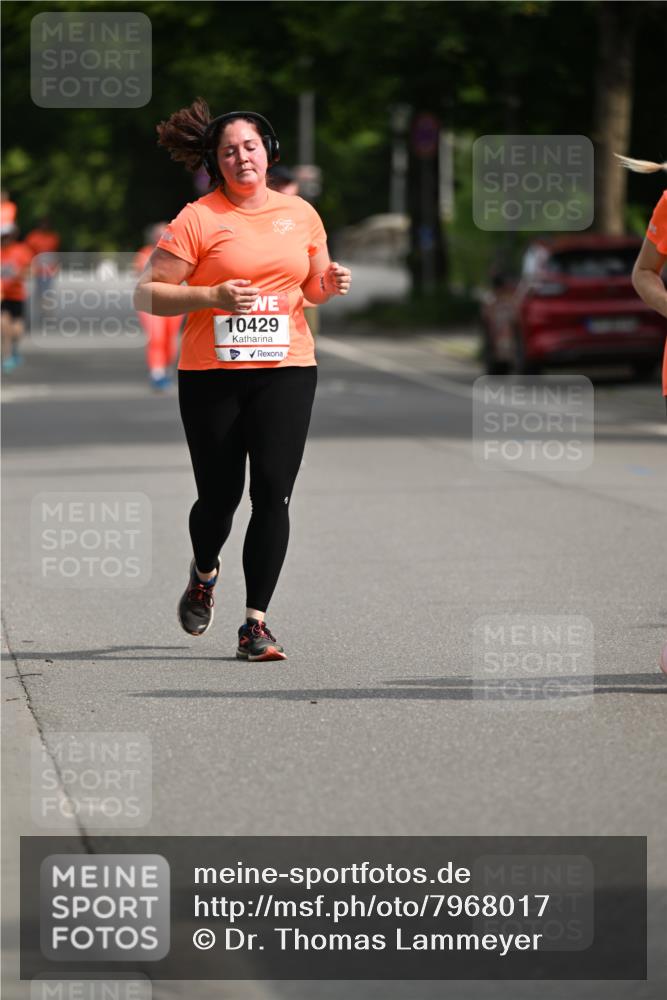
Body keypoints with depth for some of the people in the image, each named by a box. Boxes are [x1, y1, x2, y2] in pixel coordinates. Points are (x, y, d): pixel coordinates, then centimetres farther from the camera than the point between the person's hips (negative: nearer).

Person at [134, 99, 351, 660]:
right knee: (219, 497, 3)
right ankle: (204, 573, 38)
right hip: (211, 375, -2)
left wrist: (329, 284, 1)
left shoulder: (301, 214, 10)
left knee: (273, 493, -10)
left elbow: (313, 287, 24)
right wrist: (212, 296, -19)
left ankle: (256, 623, -5)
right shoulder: (198, 220, -3)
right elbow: (147, 295, -5)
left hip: (286, 369, 2)